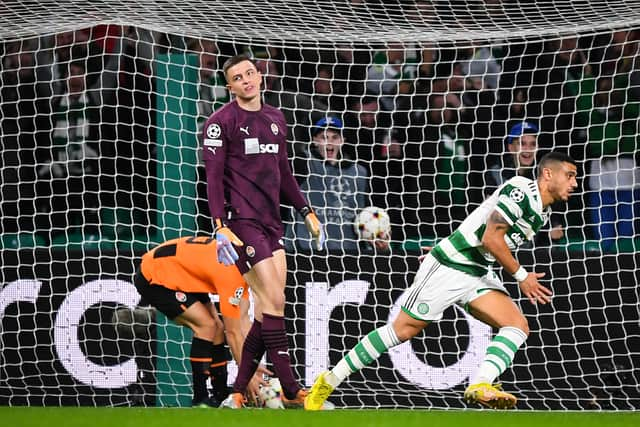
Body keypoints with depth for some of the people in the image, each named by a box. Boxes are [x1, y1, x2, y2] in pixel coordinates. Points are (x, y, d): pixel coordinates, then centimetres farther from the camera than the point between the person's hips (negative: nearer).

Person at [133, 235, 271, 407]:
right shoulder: (231, 272, -29)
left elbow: (243, 320, 1)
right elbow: (233, 332, -24)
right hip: (152, 278, -10)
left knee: (217, 330, 4)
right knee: (207, 325, -18)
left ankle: (221, 395, 11)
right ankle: (200, 399, -12)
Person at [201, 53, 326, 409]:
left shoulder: (275, 119, 16)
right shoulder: (221, 122, -5)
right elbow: (214, 177, -10)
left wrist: (307, 212, 20)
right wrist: (220, 226, -19)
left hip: (271, 222, 7)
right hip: (242, 222, -7)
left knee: (269, 308, 1)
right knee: (274, 302, -12)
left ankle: (238, 393, 6)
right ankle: (291, 392, -10)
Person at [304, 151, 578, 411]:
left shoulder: (542, 213, 12)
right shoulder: (520, 190, -17)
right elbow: (491, 239, -22)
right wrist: (522, 276, -16)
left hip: (478, 275, 9)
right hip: (448, 269, -9)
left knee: (518, 326, -12)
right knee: (403, 330, -4)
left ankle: (480, 385, -27)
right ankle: (330, 380, 7)